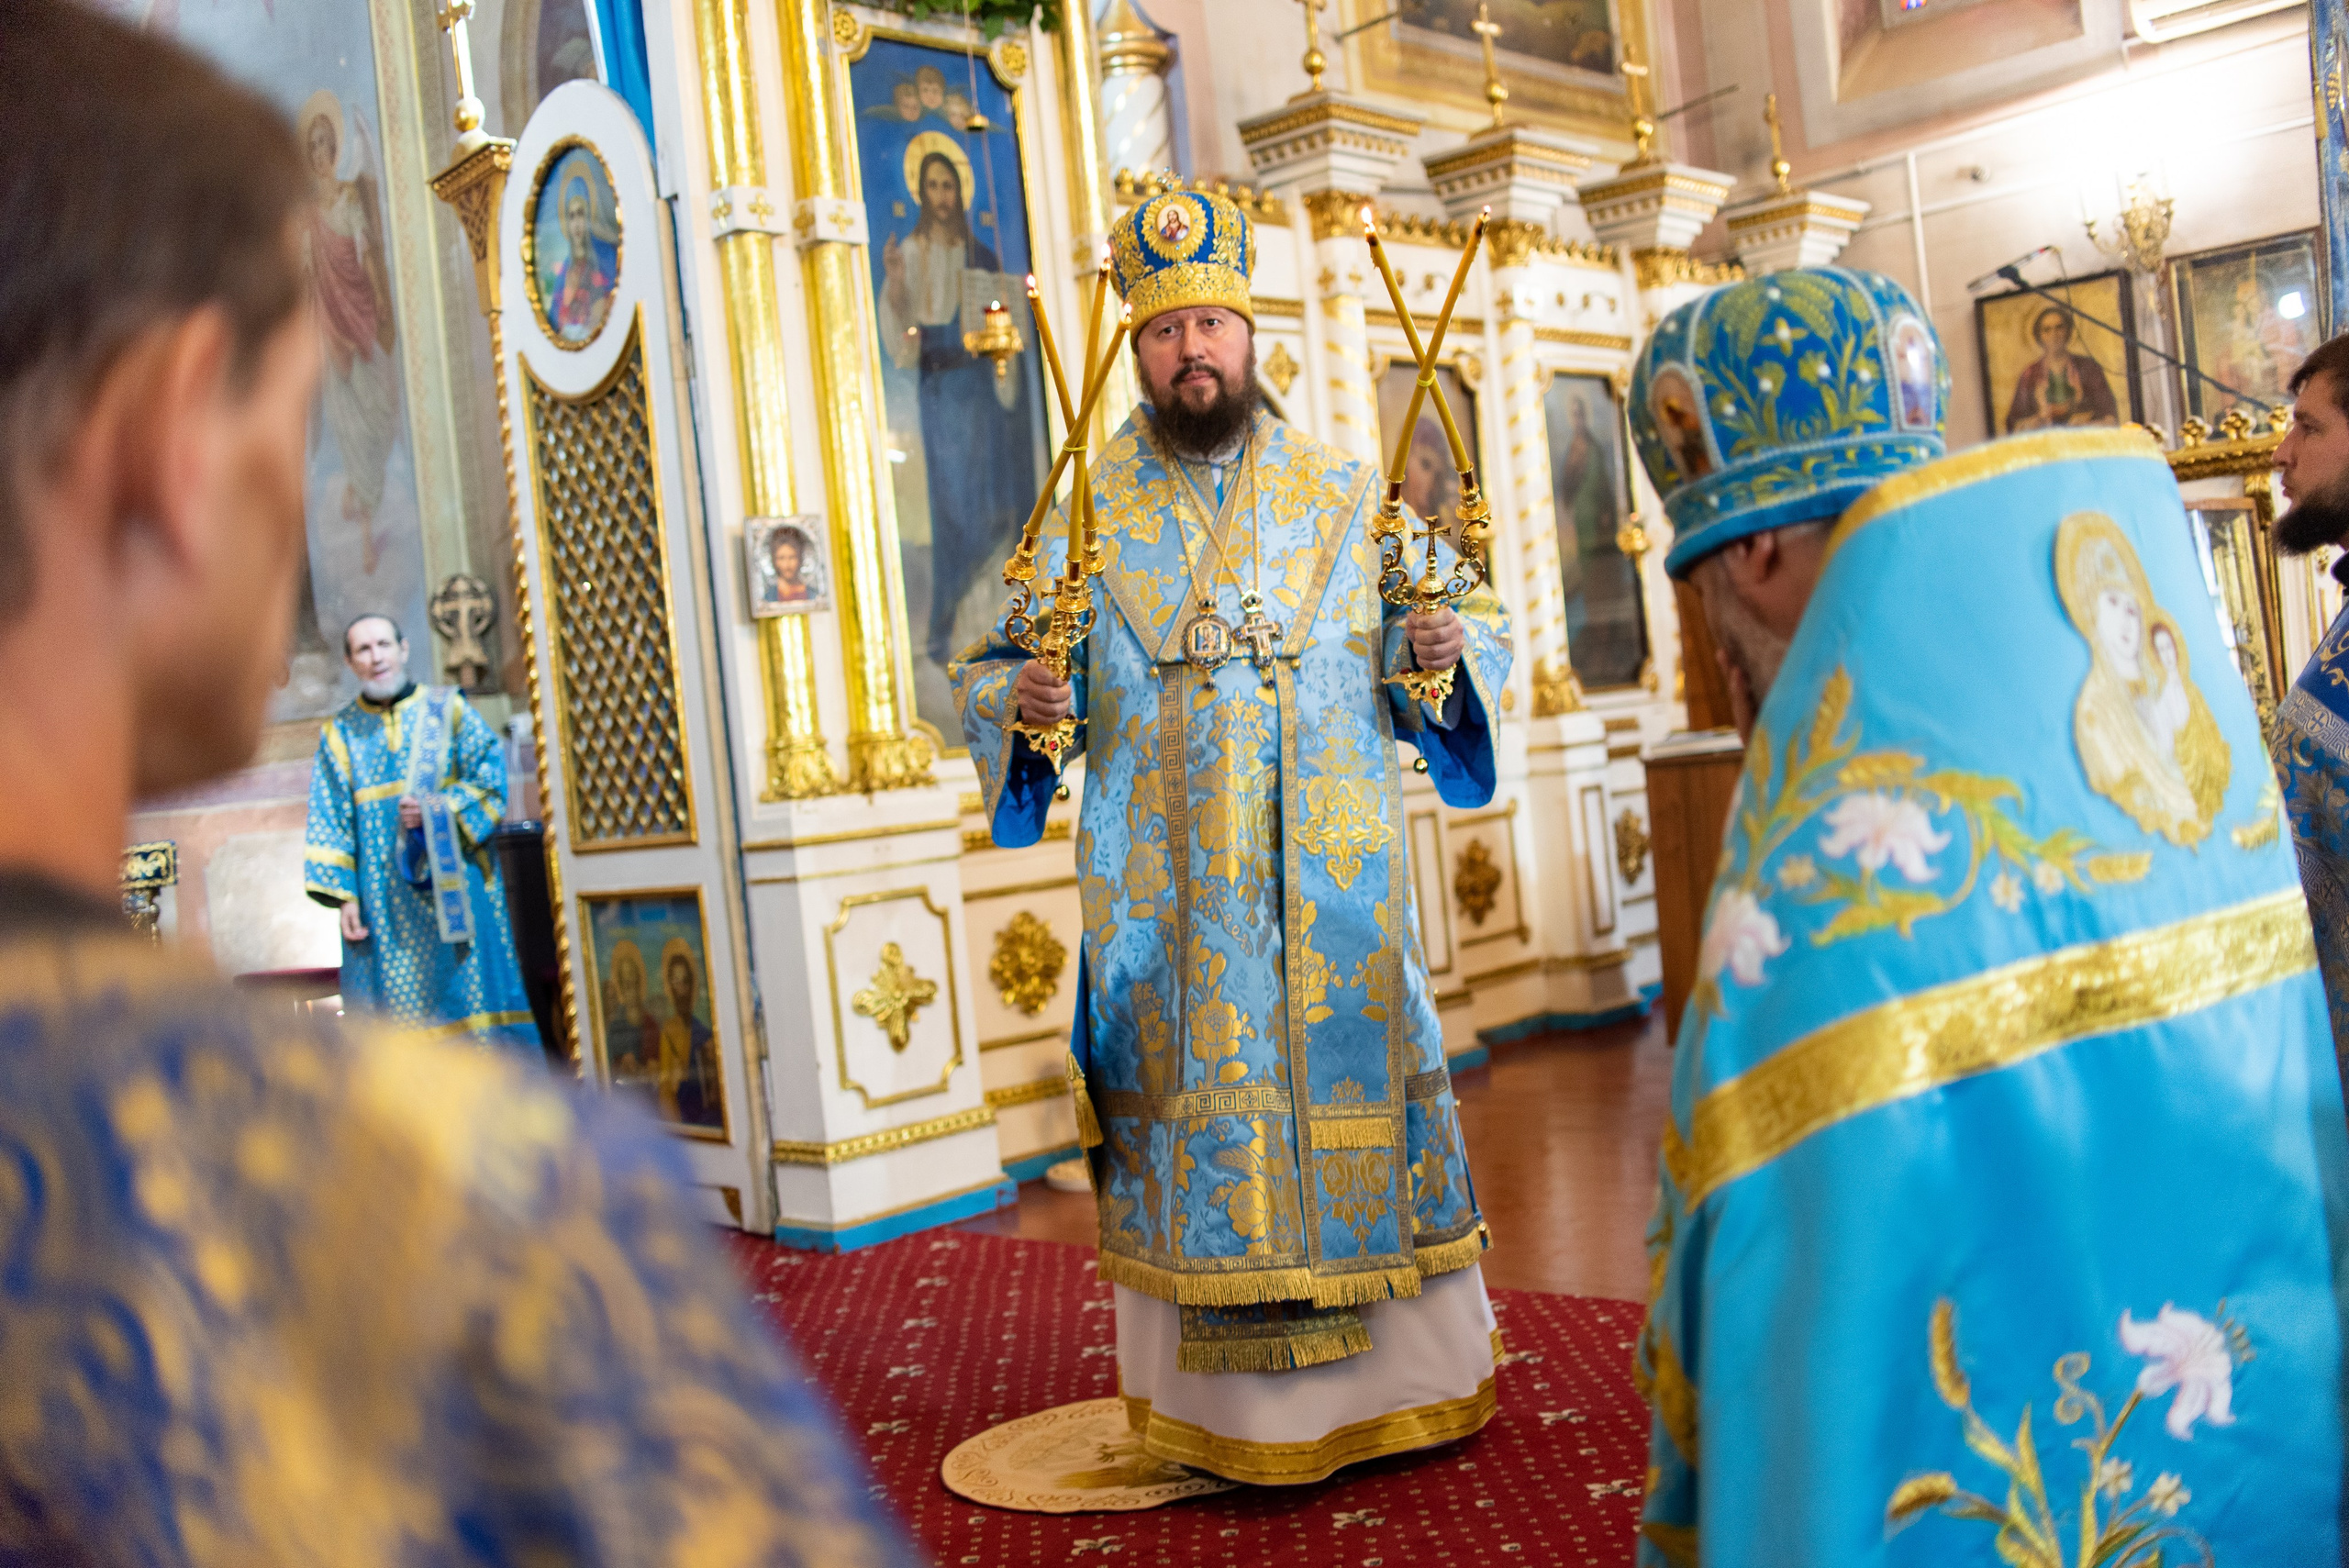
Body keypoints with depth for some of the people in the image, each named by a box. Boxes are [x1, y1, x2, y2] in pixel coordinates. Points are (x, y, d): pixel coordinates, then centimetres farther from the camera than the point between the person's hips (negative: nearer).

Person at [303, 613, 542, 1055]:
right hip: (383, 898, 1)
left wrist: (441, 808, -16)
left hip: (454, 883, -1)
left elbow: (489, 778, 1)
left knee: (472, 997, -4)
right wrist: (343, 895, -1)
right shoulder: (340, 733, 12)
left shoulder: (447, 709, 8)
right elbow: (331, 822, 8)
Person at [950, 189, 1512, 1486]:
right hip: (1168, 887, 0)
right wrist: (1018, 695, -16)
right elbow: (983, 667, 6)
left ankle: (1401, 1376, 18)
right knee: (1195, 1101, 2)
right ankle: (1221, 1404, 13)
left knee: (1353, 1078, 3)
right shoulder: (1086, 507, 6)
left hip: (1336, 881, 1)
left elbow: (1476, 623, 12)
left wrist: (1452, 645, -11)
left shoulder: (1345, 496, 8)